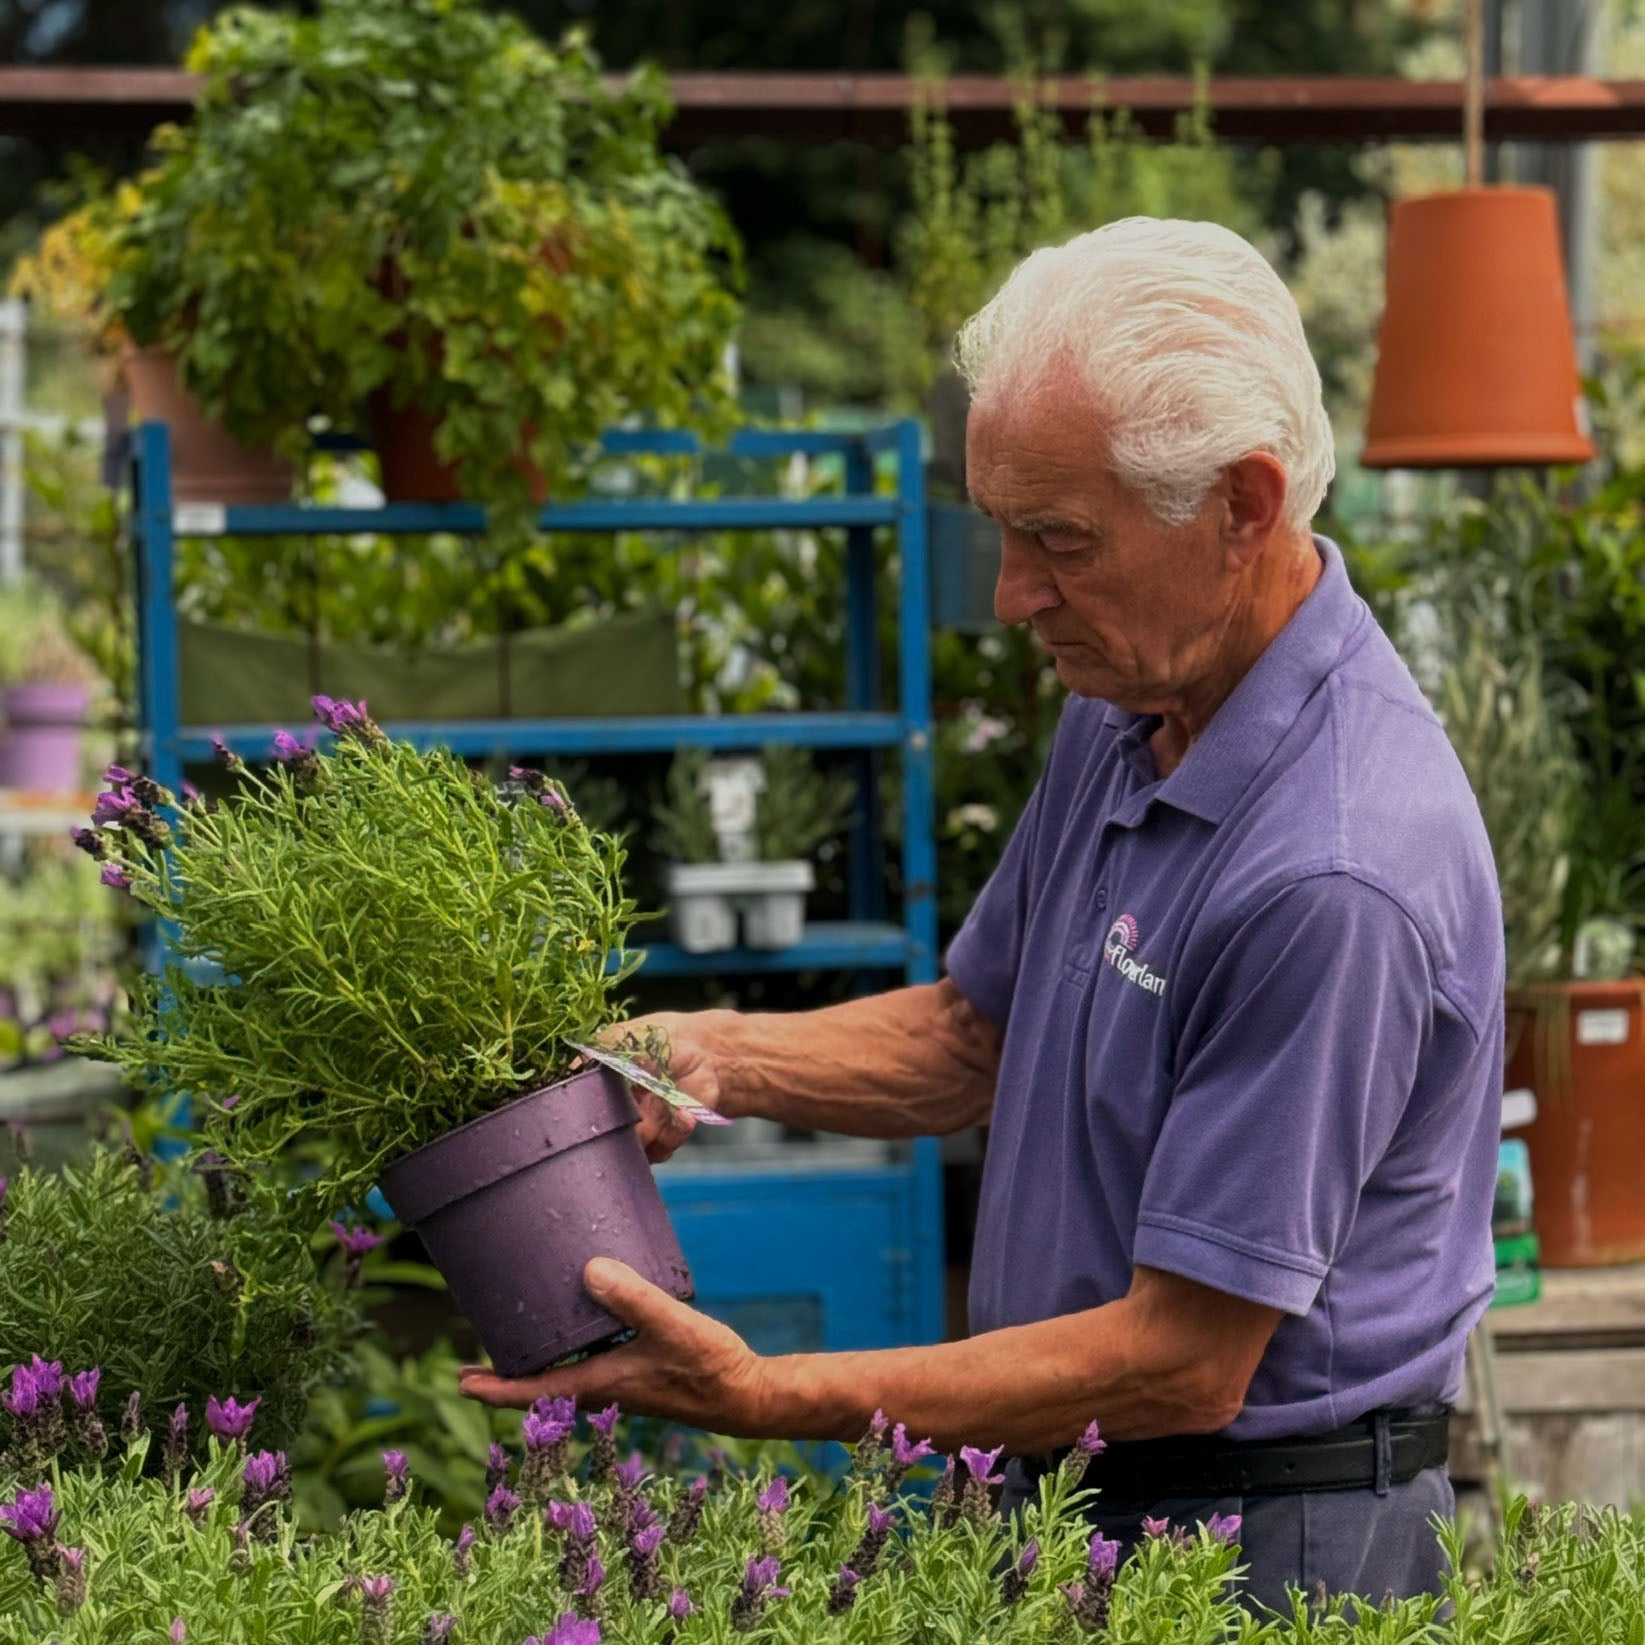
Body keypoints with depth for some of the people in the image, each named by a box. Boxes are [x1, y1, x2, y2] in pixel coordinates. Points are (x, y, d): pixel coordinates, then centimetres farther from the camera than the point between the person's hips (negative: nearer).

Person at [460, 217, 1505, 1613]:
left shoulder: (1335, 876, -27)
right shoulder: (1126, 712, 4)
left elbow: (1184, 1364, -24)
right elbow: (974, 1038, 18)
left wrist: (769, 1397, -23)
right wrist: (713, 1057, -1)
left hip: (1257, 1550, -8)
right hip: (1070, 1500, 8)